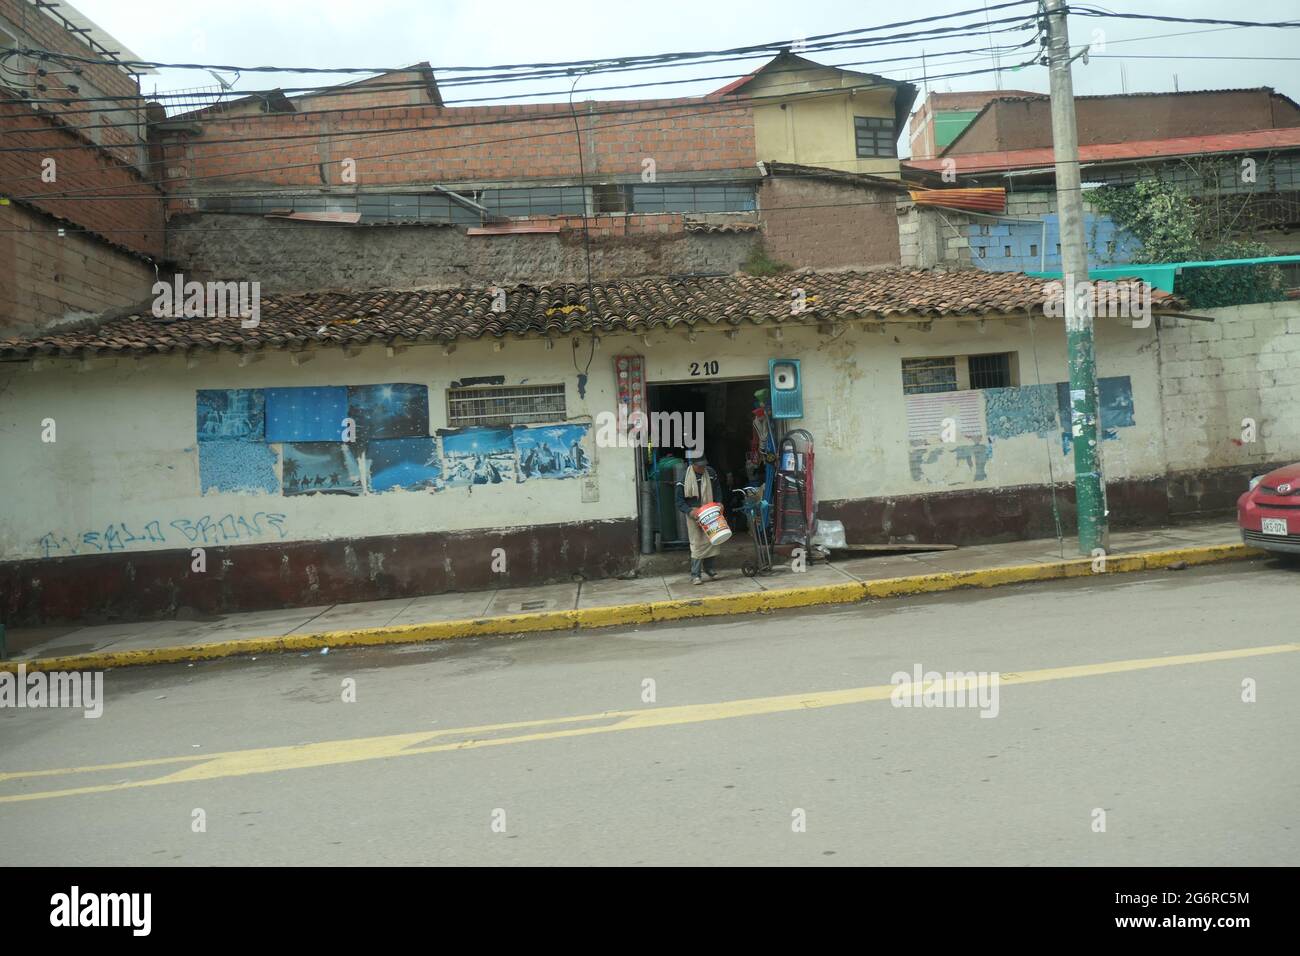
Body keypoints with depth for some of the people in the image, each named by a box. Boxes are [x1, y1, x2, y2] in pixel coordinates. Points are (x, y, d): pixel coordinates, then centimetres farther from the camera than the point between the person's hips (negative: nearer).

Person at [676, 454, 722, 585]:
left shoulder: (711, 473, 1)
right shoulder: (684, 478, -12)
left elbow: (717, 489, 15)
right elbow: (679, 501, -10)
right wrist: (689, 511, -24)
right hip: (694, 515, -4)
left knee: (713, 540, 5)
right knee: (697, 544, -6)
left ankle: (709, 567, 25)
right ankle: (695, 575, 1)